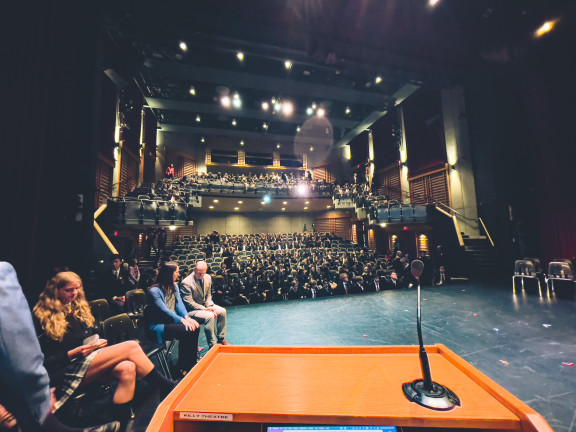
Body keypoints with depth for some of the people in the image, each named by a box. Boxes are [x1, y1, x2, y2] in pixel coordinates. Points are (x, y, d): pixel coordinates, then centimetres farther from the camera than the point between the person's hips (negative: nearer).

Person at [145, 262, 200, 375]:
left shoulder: (174, 286, 8)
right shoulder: (154, 291, -16)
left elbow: (179, 303, 2)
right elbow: (164, 311, -22)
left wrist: (187, 317, -15)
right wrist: (182, 320, -28)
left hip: (172, 320, 7)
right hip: (158, 325, -7)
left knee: (195, 326, -18)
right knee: (185, 330, -27)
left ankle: (191, 363, -4)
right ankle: (182, 367, -8)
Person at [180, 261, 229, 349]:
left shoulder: (208, 277, -2)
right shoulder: (186, 282, -22)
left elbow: (208, 296, 7)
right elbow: (189, 303, -20)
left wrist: (210, 307, -10)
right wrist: (204, 309, -24)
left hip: (204, 305, 7)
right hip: (192, 310, -7)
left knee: (222, 311, -7)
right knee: (209, 316, -30)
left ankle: (221, 339, 10)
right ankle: (212, 345, -13)